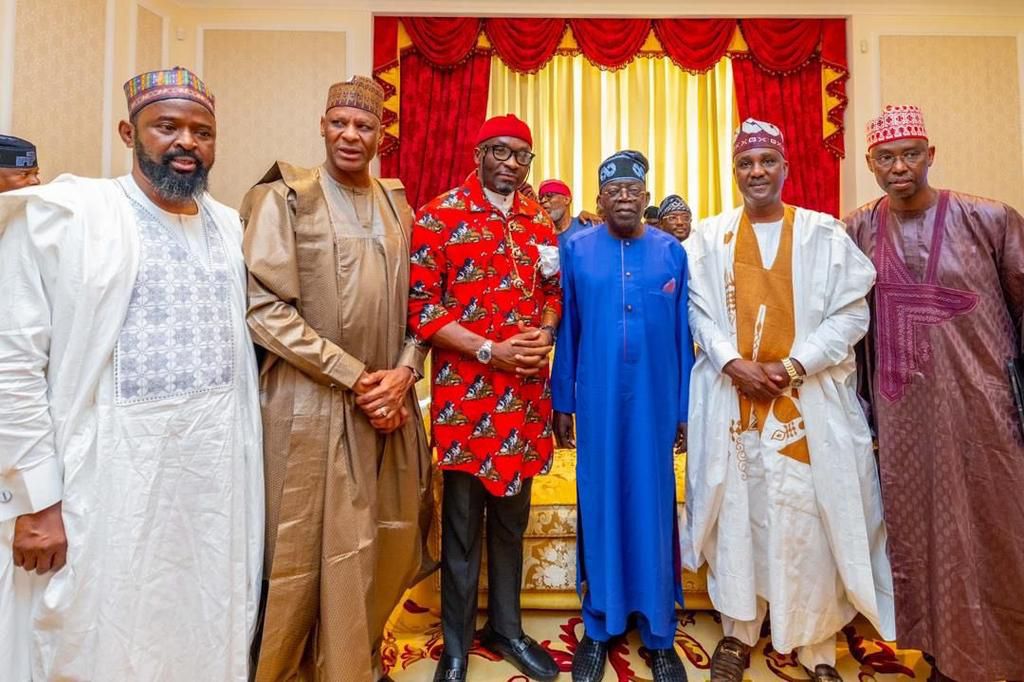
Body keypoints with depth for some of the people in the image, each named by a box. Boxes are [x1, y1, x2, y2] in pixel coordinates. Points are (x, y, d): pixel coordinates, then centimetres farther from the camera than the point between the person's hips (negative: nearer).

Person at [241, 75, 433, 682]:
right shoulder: (284, 197, -4)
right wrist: (355, 376, -14)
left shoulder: (396, 203, 12)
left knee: (393, 539, 14)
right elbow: (265, 307, -12)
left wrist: (405, 371, -6)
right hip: (312, 404, -5)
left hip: (390, 399, 5)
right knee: (315, 550, 6)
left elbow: (417, 301, 11)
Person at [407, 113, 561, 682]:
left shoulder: (539, 220, 12)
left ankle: (506, 627, 37)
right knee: (463, 521, 7)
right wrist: (491, 351, -17)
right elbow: (421, 307, -10)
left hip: (527, 391, 5)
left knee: (512, 516, 17)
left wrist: (545, 332, -4)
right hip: (464, 389, -5)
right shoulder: (438, 217, -5)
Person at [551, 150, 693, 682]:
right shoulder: (575, 250, 1)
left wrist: (686, 408, 3)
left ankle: (658, 633, 28)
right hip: (596, 402, 0)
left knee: (654, 507, 9)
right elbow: (566, 331, 3)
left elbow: (683, 336, 4)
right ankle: (598, 627, 29)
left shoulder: (672, 252, 2)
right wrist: (562, 403, 2)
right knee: (599, 505, 10)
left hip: (655, 402, 1)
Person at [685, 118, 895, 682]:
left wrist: (794, 366, -12)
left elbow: (851, 312, 0)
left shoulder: (824, 234, 5)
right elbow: (699, 310, 3)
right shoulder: (709, 237, 8)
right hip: (731, 397, 1)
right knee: (736, 513, 7)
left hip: (809, 399, 0)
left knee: (811, 520, 3)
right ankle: (738, 631, 25)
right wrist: (734, 364, -11)